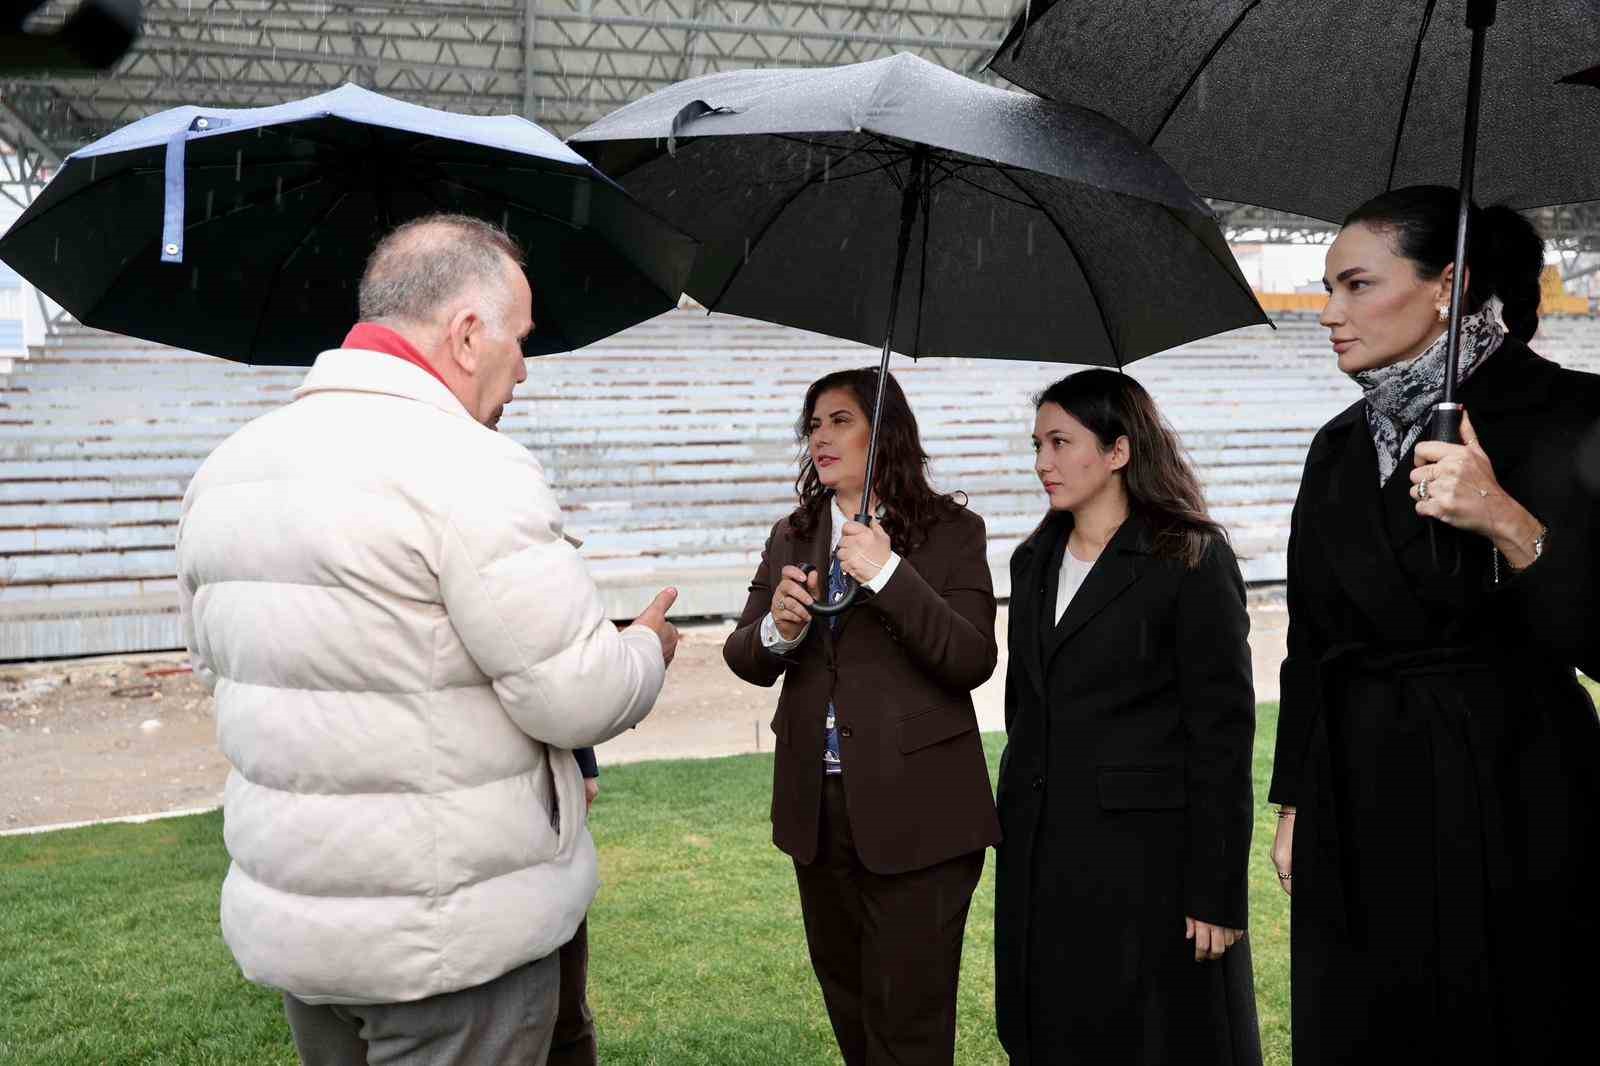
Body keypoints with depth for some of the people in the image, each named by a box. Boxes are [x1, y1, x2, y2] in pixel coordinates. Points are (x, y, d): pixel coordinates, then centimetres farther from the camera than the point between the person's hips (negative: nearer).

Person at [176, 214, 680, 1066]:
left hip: (288, 922, 8)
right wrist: (648, 646, 1)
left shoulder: (225, 468, 6)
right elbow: (577, 698, -19)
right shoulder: (468, 468, -20)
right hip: (454, 939, -7)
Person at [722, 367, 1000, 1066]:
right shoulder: (791, 536, 8)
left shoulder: (951, 532, -7)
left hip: (913, 807, -5)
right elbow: (744, 659, 4)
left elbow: (973, 660, -17)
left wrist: (889, 575, -27)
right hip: (817, 804, 5)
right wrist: (776, 630, -19)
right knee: (845, 996, 21)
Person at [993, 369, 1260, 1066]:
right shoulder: (1034, 563, 12)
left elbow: (1223, 733, -11)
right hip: (1041, 862, 6)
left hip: (1148, 858, -6)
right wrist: (1015, 839, 15)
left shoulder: (1193, 560, -8)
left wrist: (1216, 895, -14)